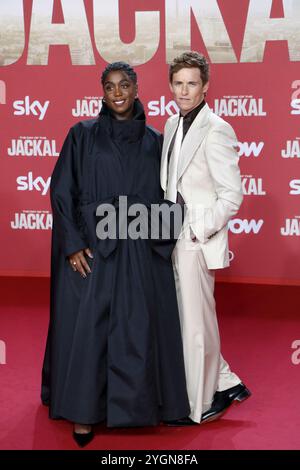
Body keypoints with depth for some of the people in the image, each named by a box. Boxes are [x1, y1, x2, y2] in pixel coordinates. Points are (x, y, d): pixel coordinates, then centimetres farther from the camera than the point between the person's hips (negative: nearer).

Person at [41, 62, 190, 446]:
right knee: (86, 327, 0)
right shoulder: (83, 134, 1)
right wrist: (73, 244, -11)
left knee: (139, 329, 5)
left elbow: (164, 198, 12)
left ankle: (138, 403, 21)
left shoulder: (154, 141, 9)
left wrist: (165, 243, 1)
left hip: (142, 251, 3)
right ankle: (83, 412, 10)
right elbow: (62, 191, -3)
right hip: (92, 245, -2)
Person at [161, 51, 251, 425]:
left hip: (197, 241, -8)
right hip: (174, 238, 8)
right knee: (182, 318, 16)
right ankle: (226, 383, 32)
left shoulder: (216, 131, -14)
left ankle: (199, 406, 20)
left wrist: (198, 232, -15)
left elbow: (231, 195, -15)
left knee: (196, 323, 3)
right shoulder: (172, 125, 11)